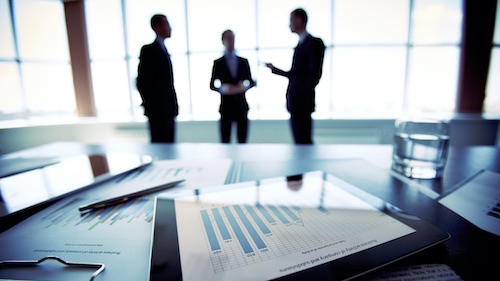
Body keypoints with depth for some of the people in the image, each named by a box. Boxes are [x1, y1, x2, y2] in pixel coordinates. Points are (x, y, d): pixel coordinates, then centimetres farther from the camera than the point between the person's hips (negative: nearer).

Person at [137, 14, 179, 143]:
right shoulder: (148, 50, -7)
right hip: (158, 109, -8)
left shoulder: (164, 50, 19)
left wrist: (174, 103, 11)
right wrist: (149, 105, -9)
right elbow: (141, 82, -11)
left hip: (168, 109, 8)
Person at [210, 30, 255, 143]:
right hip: (226, 106, -2)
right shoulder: (218, 63, 5)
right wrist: (222, 88, -16)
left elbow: (251, 81, 11)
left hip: (241, 106, 2)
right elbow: (212, 85, 4)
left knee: (242, 142, 4)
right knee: (225, 141, 2)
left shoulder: (244, 61, 11)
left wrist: (245, 86, -10)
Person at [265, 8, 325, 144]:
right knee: (300, 141, 12)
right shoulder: (300, 45, 18)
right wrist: (274, 69, 24)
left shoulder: (313, 43, -6)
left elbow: (315, 74, -14)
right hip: (295, 102, 8)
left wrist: (300, 95, -14)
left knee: (304, 140, -5)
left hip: (302, 102, -8)